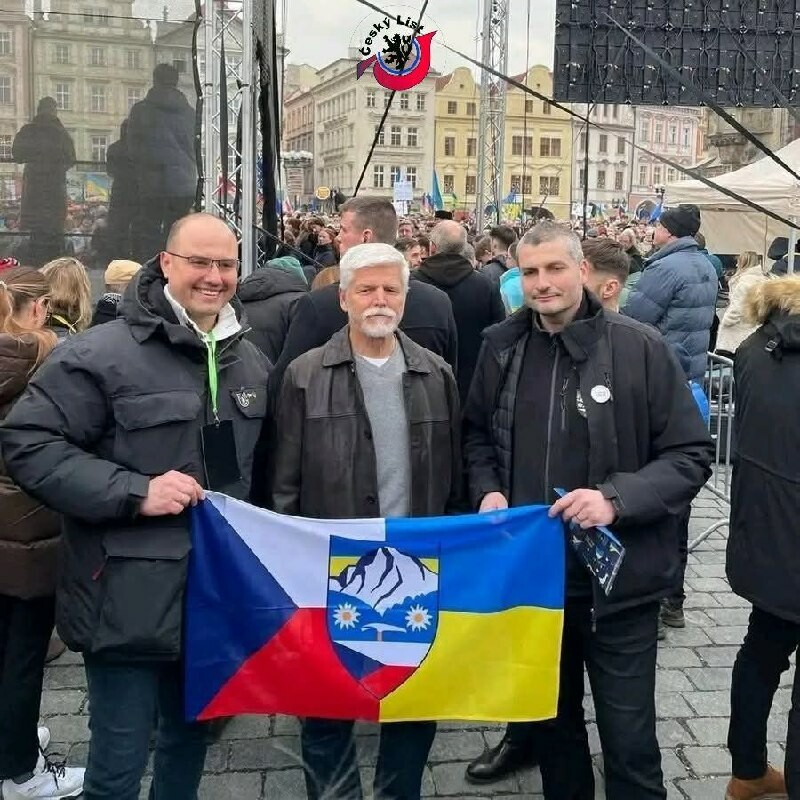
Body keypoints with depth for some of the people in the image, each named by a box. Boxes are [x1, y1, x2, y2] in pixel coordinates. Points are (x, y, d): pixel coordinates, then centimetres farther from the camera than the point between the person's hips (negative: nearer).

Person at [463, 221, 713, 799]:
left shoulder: (640, 347, -11)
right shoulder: (501, 347, 1)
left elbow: (692, 453, -8)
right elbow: (477, 433, 15)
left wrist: (618, 498, -22)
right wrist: (487, 490, -4)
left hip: (619, 577, -4)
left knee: (629, 737, 8)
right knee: (551, 716, 23)